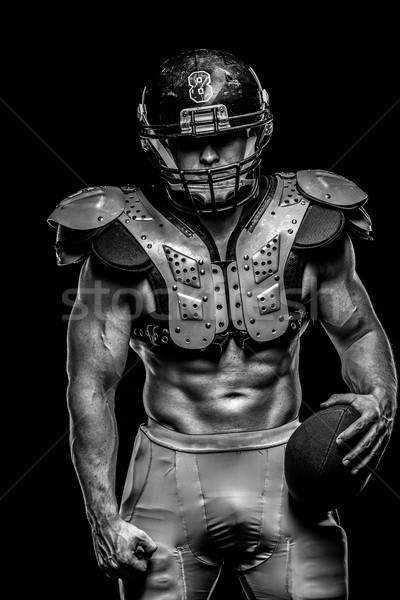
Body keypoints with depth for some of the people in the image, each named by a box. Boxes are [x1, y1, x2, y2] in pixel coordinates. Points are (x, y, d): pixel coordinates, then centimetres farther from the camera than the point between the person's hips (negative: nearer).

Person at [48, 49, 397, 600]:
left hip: (282, 470, 1)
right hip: (172, 472, -1)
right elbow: (92, 384, -6)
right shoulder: (126, 242, -8)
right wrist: (103, 515, -10)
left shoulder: (306, 224, -3)